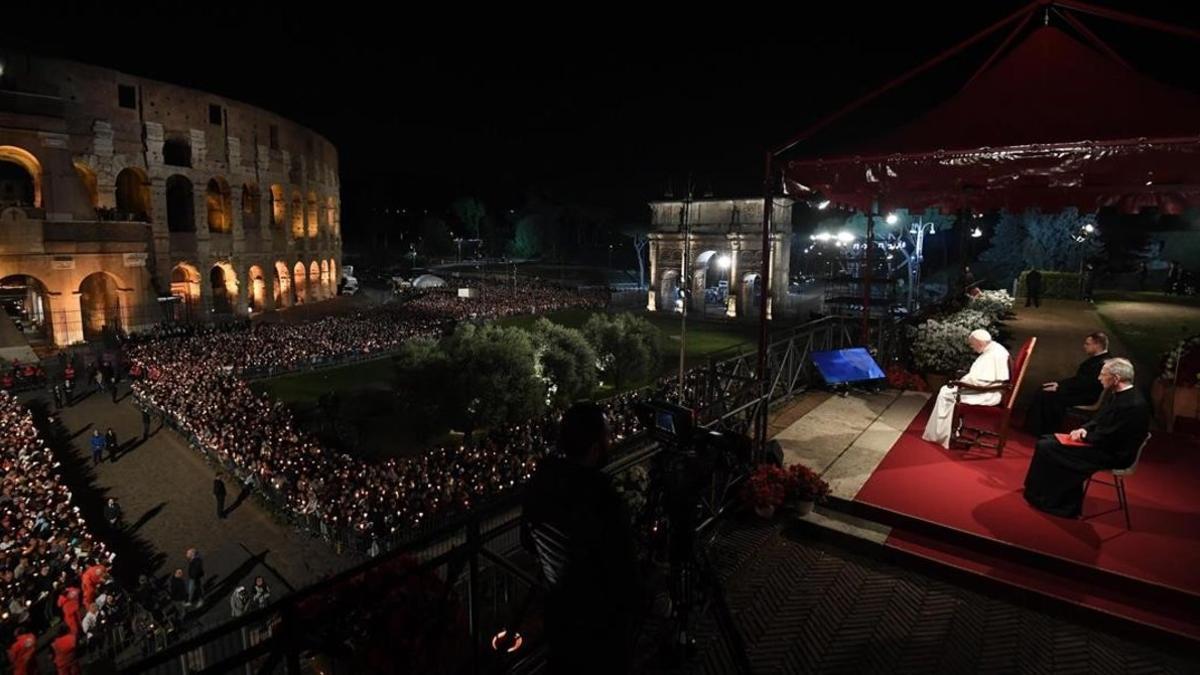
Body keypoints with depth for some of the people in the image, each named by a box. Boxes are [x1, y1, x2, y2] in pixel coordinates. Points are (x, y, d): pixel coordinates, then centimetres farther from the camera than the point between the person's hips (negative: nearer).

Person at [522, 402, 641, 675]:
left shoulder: (543, 478, -12)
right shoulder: (602, 499, -36)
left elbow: (529, 538, 3)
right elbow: (620, 567, -26)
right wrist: (630, 609, -7)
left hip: (557, 604, 6)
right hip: (601, 615, -6)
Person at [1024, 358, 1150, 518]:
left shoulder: (1133, 404, -25)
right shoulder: (1121, 395, 5)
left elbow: (1107, 438, -24)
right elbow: (1100, 420, 16)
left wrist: (1083, 437, -9)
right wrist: (1084, 429, -2)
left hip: (1112, 455, -10)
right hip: (1105, 444, 10)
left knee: (1047, 448, -16)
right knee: (1046, 442, 7)